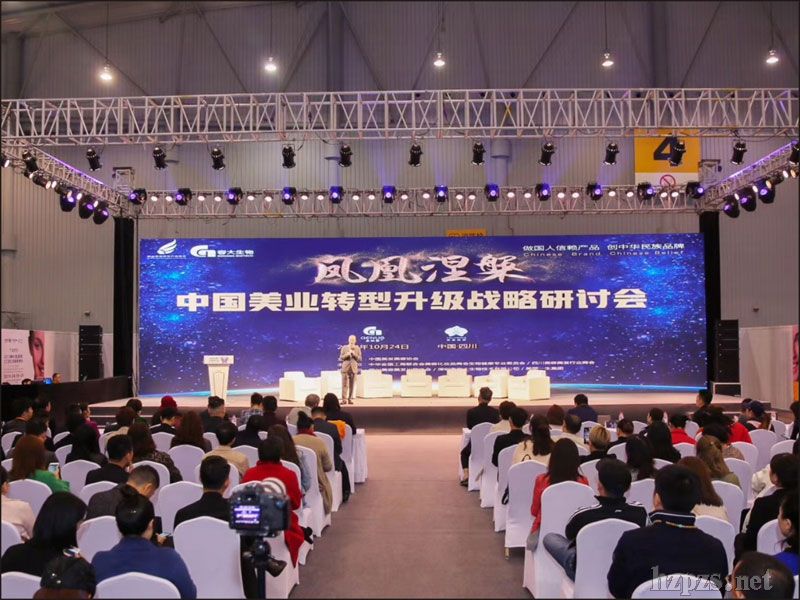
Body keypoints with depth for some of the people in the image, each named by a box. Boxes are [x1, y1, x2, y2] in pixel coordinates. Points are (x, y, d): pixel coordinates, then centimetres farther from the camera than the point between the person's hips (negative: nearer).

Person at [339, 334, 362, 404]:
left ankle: (350, 399, 6)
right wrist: (347, 355, -12)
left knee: (352, 385, 1)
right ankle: (344, 399, -7)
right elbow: (341, 358, 4)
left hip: (354, 368, 1)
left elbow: (360, 359, 5)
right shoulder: (344, 348, 7)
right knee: (344, 384, -7)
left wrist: (355, 355, -11)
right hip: (345, 368, -1)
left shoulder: (357, 348, 8)